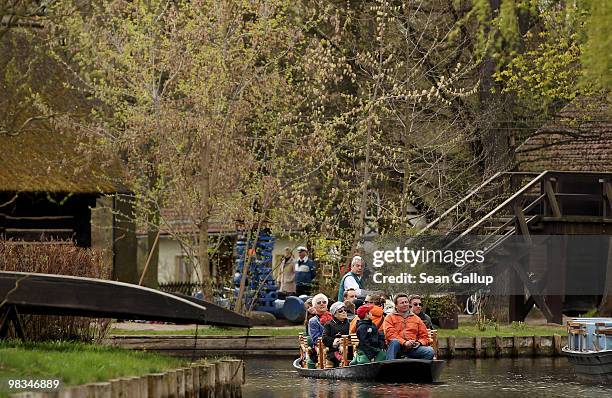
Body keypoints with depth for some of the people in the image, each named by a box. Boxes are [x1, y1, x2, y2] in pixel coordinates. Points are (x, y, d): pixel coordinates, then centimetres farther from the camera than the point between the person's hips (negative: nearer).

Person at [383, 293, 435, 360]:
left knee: (430, 351, -24)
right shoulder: (390, 317, 12)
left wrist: (419, 342, -4)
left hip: (413, 348, 3)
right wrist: (404, 342, -17)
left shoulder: (416, 319, 23)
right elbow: (390, 334, -4)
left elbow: (424, 336, 20)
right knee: (394, 342, -37)